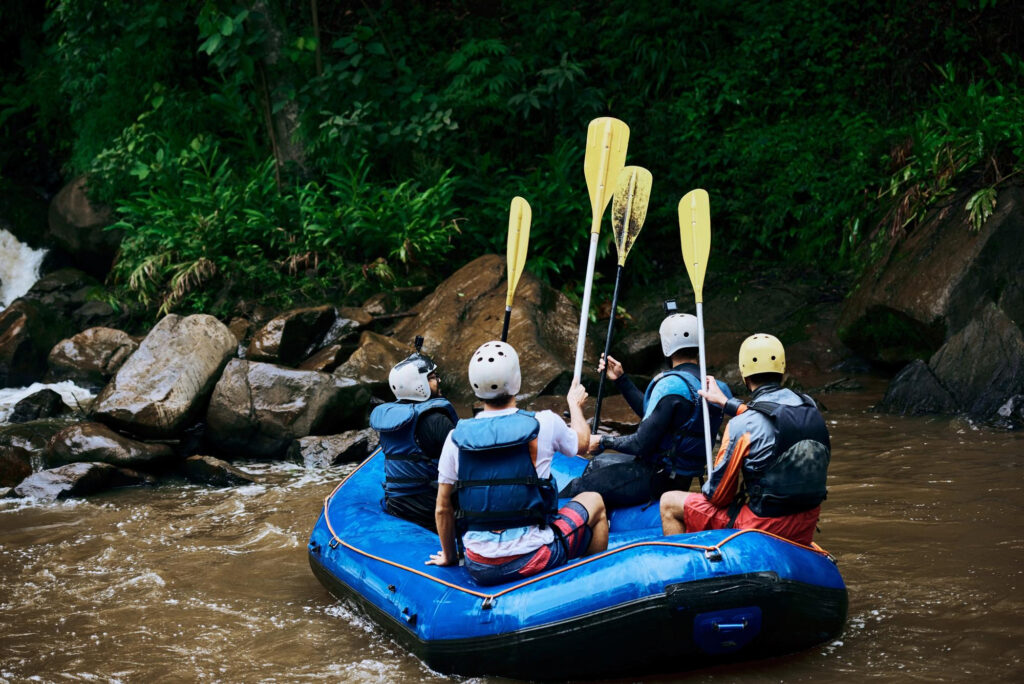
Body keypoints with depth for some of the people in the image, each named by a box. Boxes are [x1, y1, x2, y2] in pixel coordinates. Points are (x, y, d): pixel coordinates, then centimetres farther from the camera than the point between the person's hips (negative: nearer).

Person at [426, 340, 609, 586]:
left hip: (479, 570, 3)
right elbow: (582, 443, 12)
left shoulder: (457, 437, -5)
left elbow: (443, 509, 3)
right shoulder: (544, 424, -11)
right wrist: (575, 405, 33)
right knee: (593, 501, 24)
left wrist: (449, 557, 21)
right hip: (533, 560, -3)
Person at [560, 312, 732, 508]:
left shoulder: (671, 385, -23)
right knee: (597, 463, 28)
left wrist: (603, 442, -7)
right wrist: (621, 379, 17)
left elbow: (642, 445, -23)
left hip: (656, 480, -9)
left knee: (577, 488, 1)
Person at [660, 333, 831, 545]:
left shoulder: (742, 426, -19)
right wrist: (725, 403, 30)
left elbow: (718, 494, -10)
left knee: (669, 502, 9)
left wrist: (705, 493, 13)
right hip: (807, 525, 6)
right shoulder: (810, 406, -4)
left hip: (763, 524, -6)